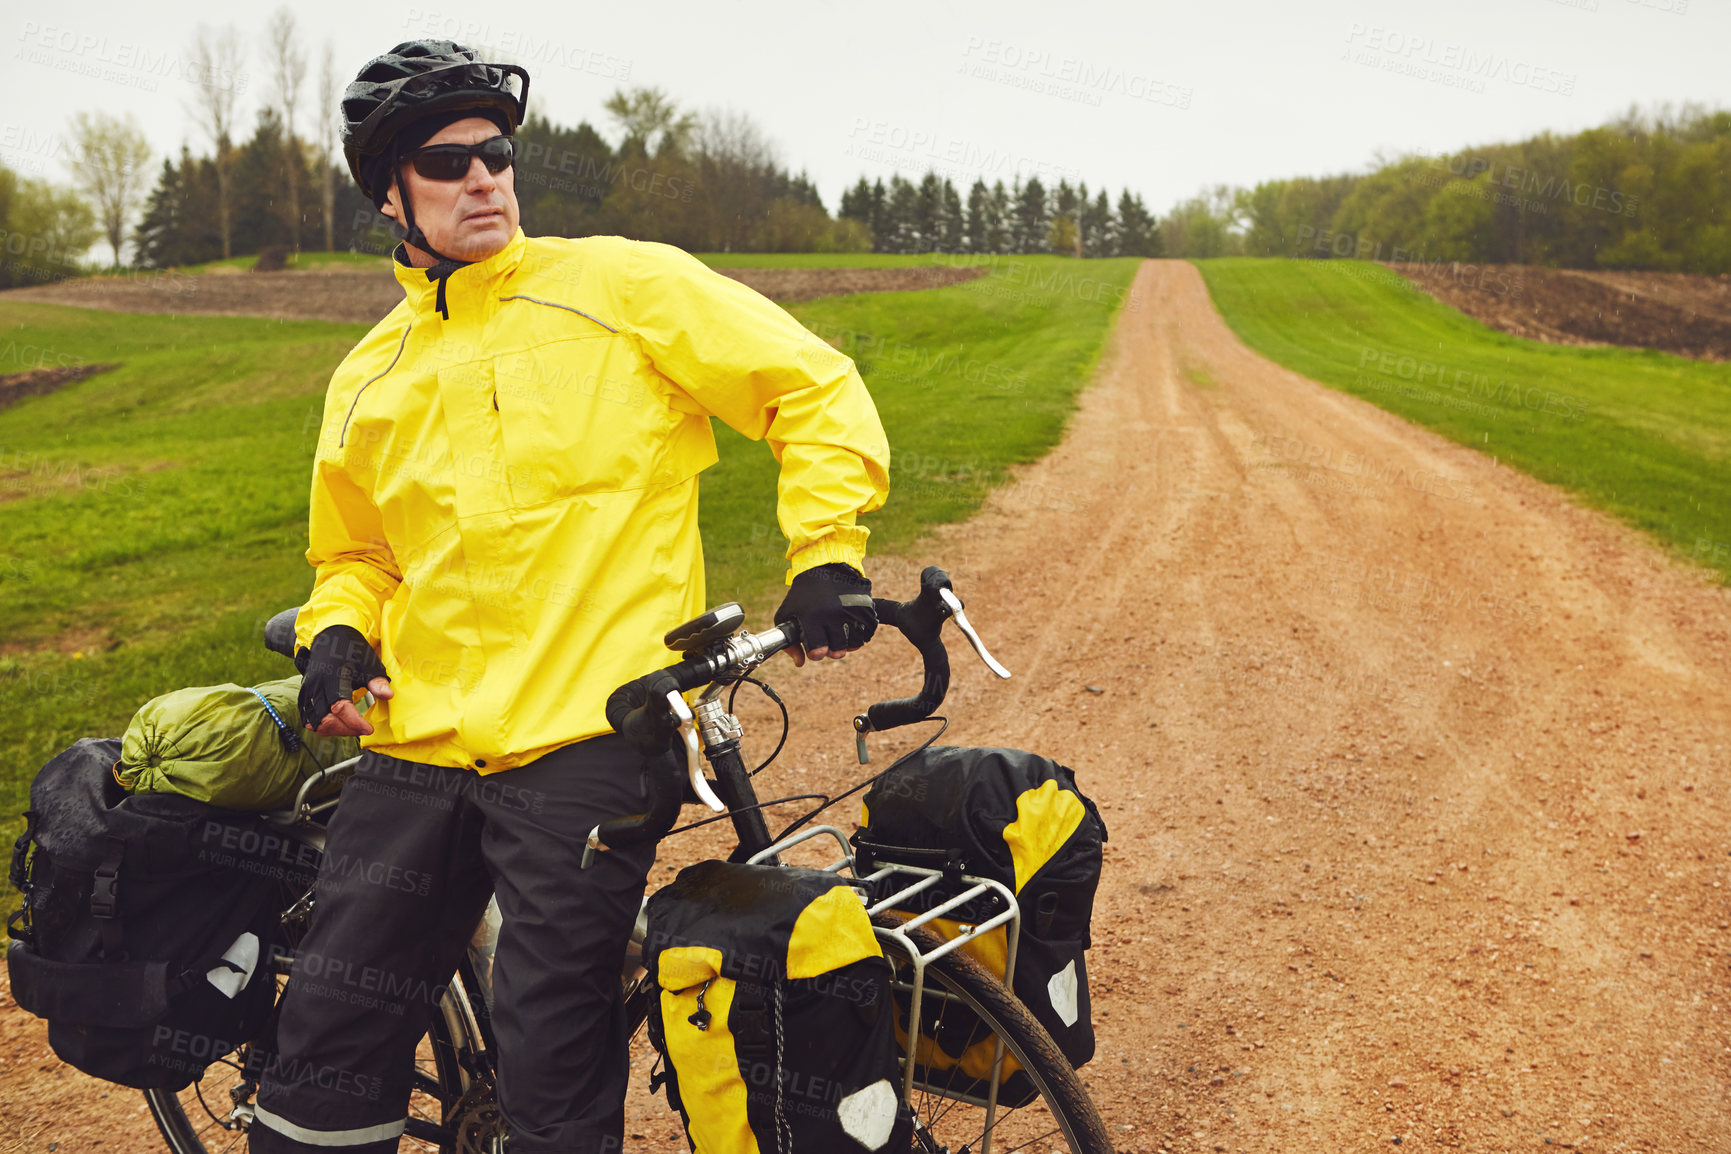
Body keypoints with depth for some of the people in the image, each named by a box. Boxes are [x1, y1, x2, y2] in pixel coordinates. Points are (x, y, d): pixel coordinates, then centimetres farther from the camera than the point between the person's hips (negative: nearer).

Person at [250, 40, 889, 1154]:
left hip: (585, 741, -5)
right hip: (416, 745, 5)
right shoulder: (368, 380, 16)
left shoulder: (623, 286, 0)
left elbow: (815, 388, 1)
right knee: (328, 1043, 8)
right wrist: (337, 632, 8)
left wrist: (827, 553, -10)